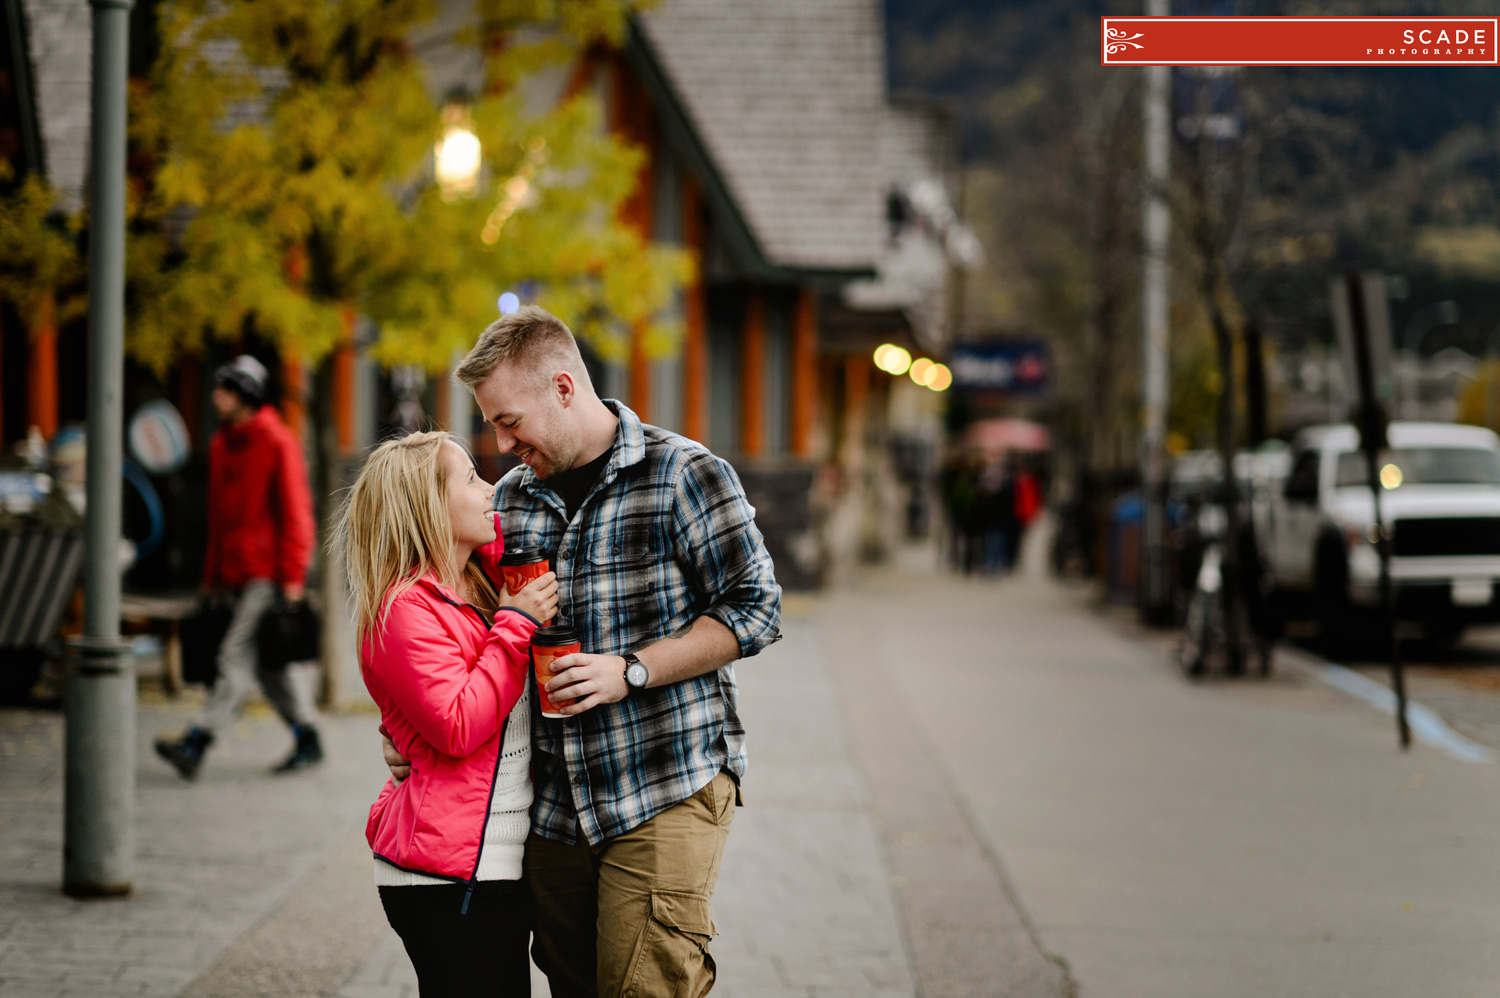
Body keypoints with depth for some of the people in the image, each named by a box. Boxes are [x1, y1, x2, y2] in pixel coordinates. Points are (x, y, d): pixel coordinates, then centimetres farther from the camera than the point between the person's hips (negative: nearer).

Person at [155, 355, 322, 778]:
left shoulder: (277, 443, -8)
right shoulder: (221, 445, 15)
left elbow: (295, 511, -10)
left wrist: (293, 576, -15)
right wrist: (212, 576, 19)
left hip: (267, 573, -8)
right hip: (236, 574, 8)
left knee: (238, 654, -13)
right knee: (265, 664, 10)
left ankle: (195, 743, -22)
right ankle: (307, 740, 20)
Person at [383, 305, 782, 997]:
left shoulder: (683, 474, -5)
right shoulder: (513, 497, 13)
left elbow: (754, 609, -8)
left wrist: (632, 670, -16)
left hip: (666, 792, -6)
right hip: (553, 806, 6)